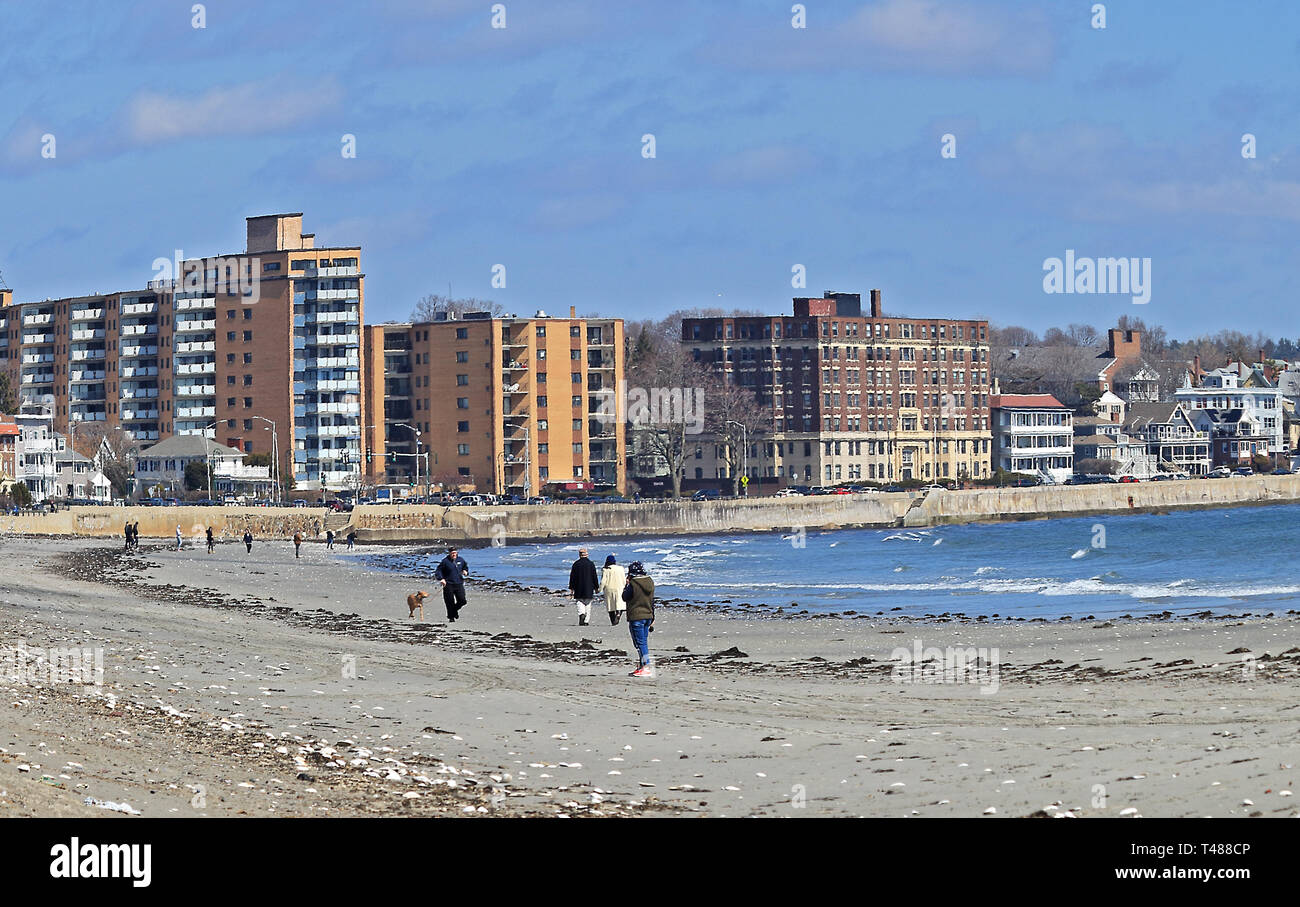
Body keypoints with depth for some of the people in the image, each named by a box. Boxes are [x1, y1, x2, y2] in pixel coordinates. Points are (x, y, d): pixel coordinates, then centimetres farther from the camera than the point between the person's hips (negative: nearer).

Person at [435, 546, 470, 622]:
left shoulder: (461, 560, 8)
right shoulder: (445, 561, -5)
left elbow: (466, 567, 28)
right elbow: (438, 571, -4)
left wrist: (465, 571, 6)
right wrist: (441, 579, -19)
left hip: (459, 584, 3)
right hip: (448, 585, -3)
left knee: (462, 600, -4)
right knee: (450, 602, -1)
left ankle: (455, 610, 26)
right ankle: (451, 617, 16)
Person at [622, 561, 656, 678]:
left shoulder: (633, 584, -16)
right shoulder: (650, 582, 6)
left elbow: (625, 597, -3)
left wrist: (627, 584, 9)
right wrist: (652, 619, 20)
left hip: (636, 618, -7)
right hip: (648, 616, 7)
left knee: (640, 643, -6)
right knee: (644, 642, 14)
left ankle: (646, 667, -14)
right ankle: (643, 666, 19)